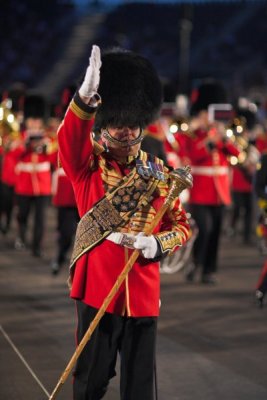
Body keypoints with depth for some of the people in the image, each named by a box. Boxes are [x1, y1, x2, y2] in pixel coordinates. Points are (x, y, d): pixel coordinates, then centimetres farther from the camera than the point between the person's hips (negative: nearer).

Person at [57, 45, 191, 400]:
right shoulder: (87, 167, -2)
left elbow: (182, 226, 13)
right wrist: (85, 97, -45)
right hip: (97, 288, -2)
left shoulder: (157, 173, 6)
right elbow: (69, 138, -24)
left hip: (143, 294, 2)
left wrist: (157, 244, -11)